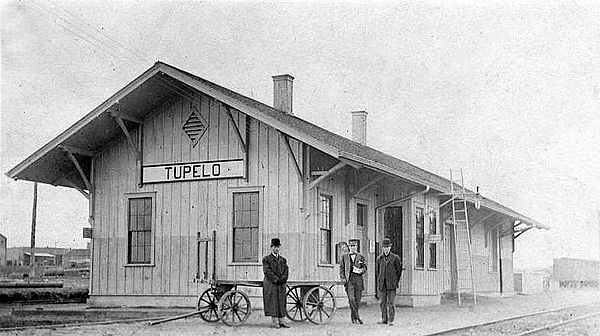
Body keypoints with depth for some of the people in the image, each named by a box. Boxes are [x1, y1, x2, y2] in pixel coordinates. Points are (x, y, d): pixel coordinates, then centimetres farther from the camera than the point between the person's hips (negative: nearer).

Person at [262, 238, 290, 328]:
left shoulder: (283, 260, 17)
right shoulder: (266, 259, 2)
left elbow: (286, 271, 9)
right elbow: (267, 272, -8)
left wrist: (283, 279, -11)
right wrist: (276, 279, -16)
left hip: (281, 285, 5)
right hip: (270, 284, -5)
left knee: (281, 303, 1)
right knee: (273, 303, -6)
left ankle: (281, 322, 2)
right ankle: (275, 322, -5)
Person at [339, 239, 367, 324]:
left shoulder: (361, 256, 11)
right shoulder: (344, 256, 9)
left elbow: (365, 267, 12)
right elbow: (341, 268, 9)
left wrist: (361, 270, -10)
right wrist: (343, 278, -3)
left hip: (358, 280, 2)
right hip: (348, 280, -2)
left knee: (357, 300, 3)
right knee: (351, 299, -14)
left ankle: (353, 317, 16)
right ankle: (357, 316, -10)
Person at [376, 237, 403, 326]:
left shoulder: (395, 258, 1)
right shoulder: (379, 259, 9)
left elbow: (399, 270, 9)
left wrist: (396, 281, 10)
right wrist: (378, 284, 12)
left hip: (391, 284, -3)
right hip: (382, 284, 3)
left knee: (390, 303, -6)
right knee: (383, 302, 6)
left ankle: (391, 320, 0)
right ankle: (384, 319, 15)